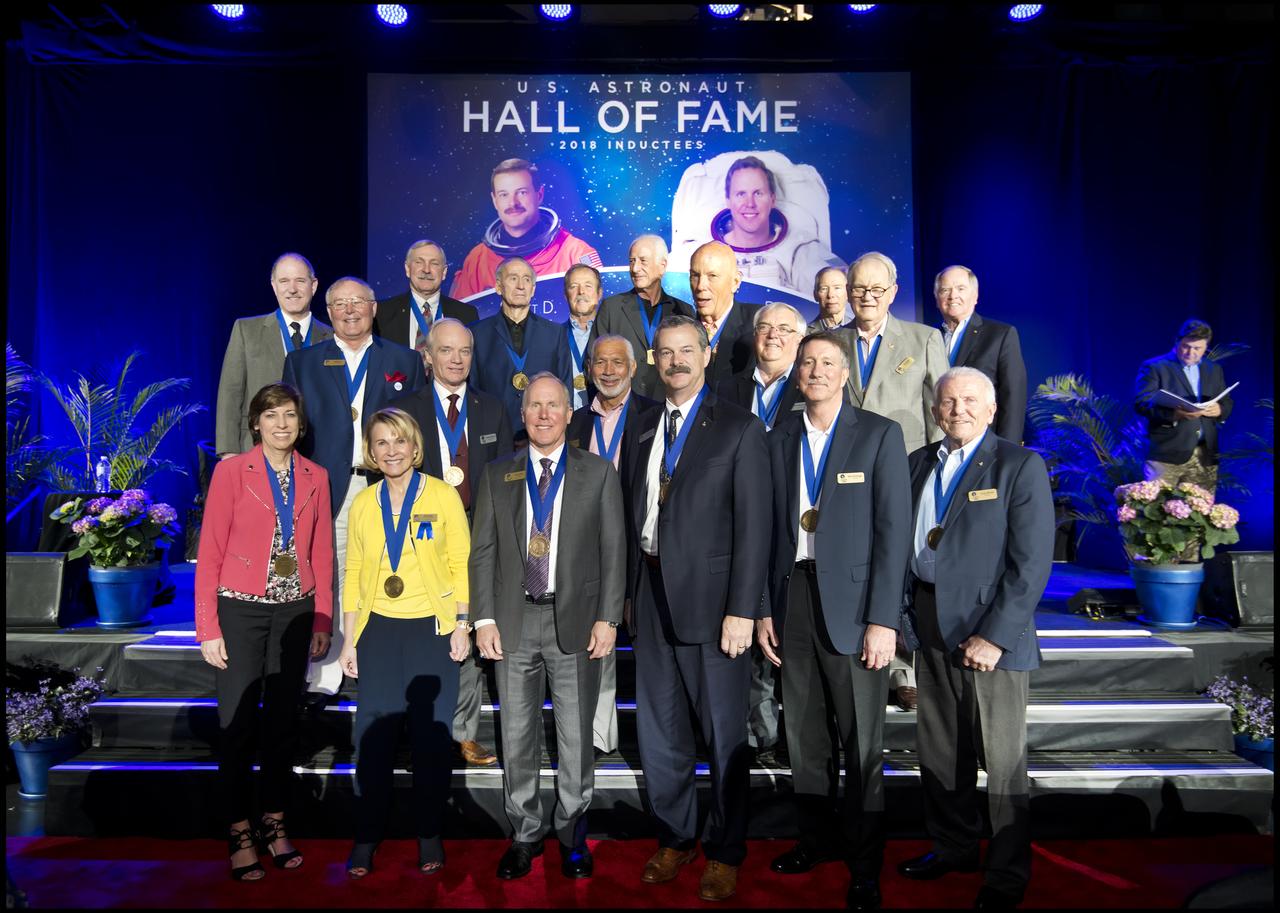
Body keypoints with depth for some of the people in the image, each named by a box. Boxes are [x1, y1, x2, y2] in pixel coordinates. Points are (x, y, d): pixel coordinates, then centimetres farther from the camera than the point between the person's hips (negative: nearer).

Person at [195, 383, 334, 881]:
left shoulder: (315, 477, 5)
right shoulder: (231, 471, -5)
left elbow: (322, 554, 8)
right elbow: (210, 551, -5)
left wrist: (322, 623, 5)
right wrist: (208, 628, -8)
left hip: (294, 611, 3)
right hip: (241, 610, -3)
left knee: (283, 720, 10)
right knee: (238, 722, 2)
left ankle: (274, 822, 25)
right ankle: (240, 833, 17)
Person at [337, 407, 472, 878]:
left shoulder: (443, 496, -2)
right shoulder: (362, 504, 6)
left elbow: (461, 564, -1)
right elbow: (354, 574, 9)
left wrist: (462, 624, -6)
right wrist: (350, 639, 7)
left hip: (432, 628, -2)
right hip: (379, 629, 2)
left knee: (431, 732, 3)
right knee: (373, 731, 2)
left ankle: (429, 833, 19)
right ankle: (367, 835, 17)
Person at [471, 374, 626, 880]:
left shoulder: (599, 473, 2)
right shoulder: (497, 476, 7)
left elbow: (613, 550, 0)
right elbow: (483, 552, 6)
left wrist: (607, 618, -7)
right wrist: (484, 619, -2)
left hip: (575, 620, -1)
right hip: (513, 620, 2)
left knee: (575, 736, 8)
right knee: (517, 737, 10)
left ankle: (572, 834, 26)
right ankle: (525, 834, 27)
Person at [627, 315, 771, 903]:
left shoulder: (740, 429, -5)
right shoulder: (646, 427, 12)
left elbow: (753, 527, -10)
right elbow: (639, 513, 11)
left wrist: (743, 610, -14)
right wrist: (633, 594, 7)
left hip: (711, 598, -5)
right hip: (652, 596, 5)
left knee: (724, 733, 8)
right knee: (657, 730, 14)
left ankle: (725, 851, 26)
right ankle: (675, 837, 34)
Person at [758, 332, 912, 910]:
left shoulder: (880, 435, -2)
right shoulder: (780, 439, 10)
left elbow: (894, 530, -7)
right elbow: (770, 527, 10)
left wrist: (883, 620, -12)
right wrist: (763, 609, 5)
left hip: (853, 604, -4)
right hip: (792, 598, 4)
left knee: (862, 743, 4)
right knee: (805, 735, 14)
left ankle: (864, 866, 20)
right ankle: (816, 838, 33)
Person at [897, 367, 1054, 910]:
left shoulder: (1020, 467, -7)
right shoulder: (919, 463, 10)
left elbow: (1032, 562, -12)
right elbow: (904, 541, 10)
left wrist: (995, 636, -17)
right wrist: (902, 615, 1)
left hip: (991, 628, -5)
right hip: (930, 623, 6)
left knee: (1002, 758, 6)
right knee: (938, 748, 16)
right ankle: (953, 845, 36)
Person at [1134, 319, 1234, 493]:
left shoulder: (1214, 369, 18)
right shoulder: (1154, 367, 0)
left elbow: (1226, 402, 20)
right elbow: (1141, 403, -9)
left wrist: (1219, 410, -5)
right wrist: (1174, 413, -25)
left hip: (1205, 456, 5)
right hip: (1168, 454, -5)